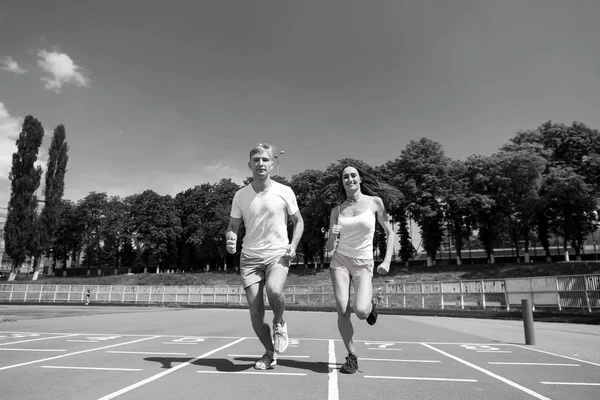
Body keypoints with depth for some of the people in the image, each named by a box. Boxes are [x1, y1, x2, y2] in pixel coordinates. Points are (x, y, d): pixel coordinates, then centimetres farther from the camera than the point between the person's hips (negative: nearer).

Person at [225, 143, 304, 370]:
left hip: (278, 253, -2)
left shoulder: (285, 192, -3)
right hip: (250, 257, 2)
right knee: (255, 311, 0)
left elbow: (298, 221, 8)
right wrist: (230, 238, -16)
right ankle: (270, 352, 26)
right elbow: (233, 226, 7)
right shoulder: (240, 195, 1)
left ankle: (279, 324, 3)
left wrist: (293, 245, -7)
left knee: (274, 290, -31)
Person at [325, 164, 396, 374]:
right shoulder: (336, 210, 2)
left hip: (363, 264, -1)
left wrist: (387, 260, -8)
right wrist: (333, 236, -19)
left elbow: (390, 233, 3)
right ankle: (351, 356, 11)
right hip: (340, 262, 2)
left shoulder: (375, 201, -3)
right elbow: (329, 248, 4)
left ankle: (371, 305, 19)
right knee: (343, 311, -10)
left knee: (361, 311, -19)